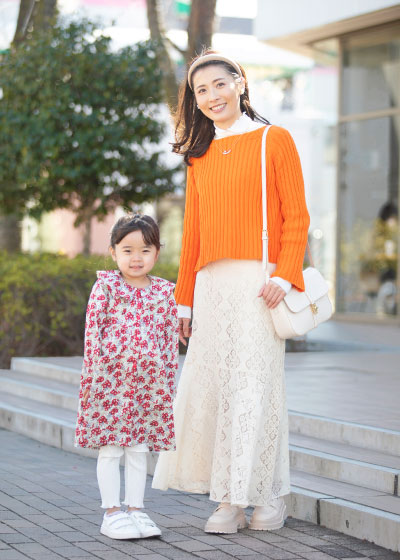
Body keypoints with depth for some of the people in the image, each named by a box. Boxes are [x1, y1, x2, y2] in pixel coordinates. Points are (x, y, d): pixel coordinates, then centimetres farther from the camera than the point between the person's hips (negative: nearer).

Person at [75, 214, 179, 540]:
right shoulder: (106, 286, -2)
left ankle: (135, 510, 17)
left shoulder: (165, 291, 7)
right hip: (111, 377, -3)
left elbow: (170, 337, 10)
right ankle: (112, 513, 9)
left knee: (139, 448, 9)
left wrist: (168, 380, 8)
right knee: (110, 450, 3)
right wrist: (91, 377, -8)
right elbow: (92, 330, -3)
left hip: (150, 380, 3)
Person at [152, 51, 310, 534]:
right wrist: (184, 298, 15)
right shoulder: (199, 154, 19)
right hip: (211, 283, 5)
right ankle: (228, 500, 6)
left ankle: (268, 497, 4)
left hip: (257, 279, -5)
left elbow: (296, 216, -1)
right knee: (209, 383, 0)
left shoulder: (273, 140, 4)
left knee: (254, 382, -6)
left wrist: (285, 275, -13)